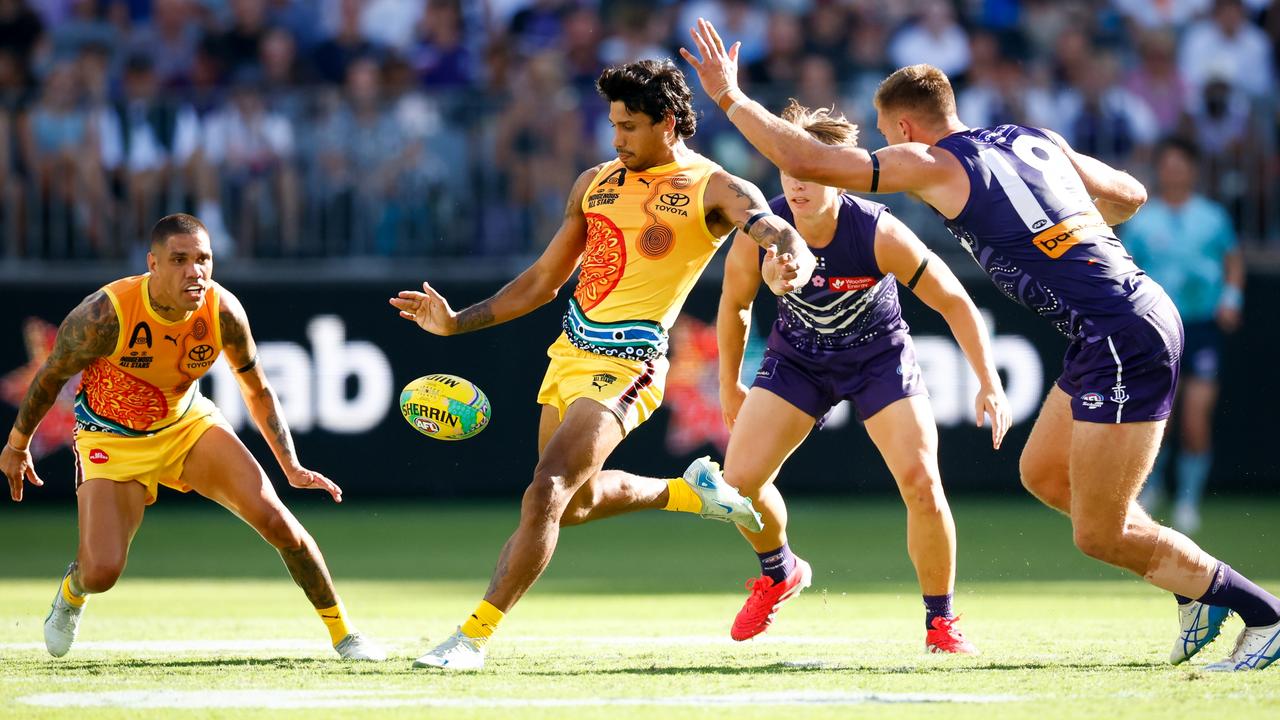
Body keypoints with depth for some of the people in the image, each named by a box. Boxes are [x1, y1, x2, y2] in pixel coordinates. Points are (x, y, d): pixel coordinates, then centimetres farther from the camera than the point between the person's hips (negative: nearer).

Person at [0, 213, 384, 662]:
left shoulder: (223, 311, -20)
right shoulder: (105, 315, -31)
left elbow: (257, 391, -2)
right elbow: (51, 376, -12)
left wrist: (292, 468, -5)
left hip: (188, 422, 3)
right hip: (113, 438, -3)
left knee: (275, 519, -12)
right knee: (102, 573, -17)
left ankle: (342, 633, 7)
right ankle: (72, 592, 25)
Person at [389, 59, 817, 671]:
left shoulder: (711, 189, -6)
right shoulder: (595, 182, 12)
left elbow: (774, 228, -25)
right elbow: (544, 279, 18)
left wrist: (791, 258, -50)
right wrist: (456, 323, 12)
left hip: (624, 367, -8)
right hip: (570, 351, 8)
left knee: (546, 494, -18)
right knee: (576, 501, 20)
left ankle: (474, 636, -15)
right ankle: (688, 491, 43)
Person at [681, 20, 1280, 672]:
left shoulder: (932, 165, -4)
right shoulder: (1036, 140, 16)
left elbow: (805, 160, -7)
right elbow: (1130, 196, 24)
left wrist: (730, 97, 5)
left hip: (1123, 341, -9)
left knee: (1099, 536, -1)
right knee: (1044, 474, 21)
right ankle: (1199, 589, 22)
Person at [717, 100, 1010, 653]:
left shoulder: (880, 234, -30)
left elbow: (954, 302, -18)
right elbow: (734, 306, -1)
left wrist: (989, 384, -20)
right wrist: (730, 387, 8)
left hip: (879, 357, -2)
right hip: (796, 357, 3)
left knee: (921, 483, -20)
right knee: (740, 479, -10)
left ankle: (941, 620, 1)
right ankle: (780, 573, 24)